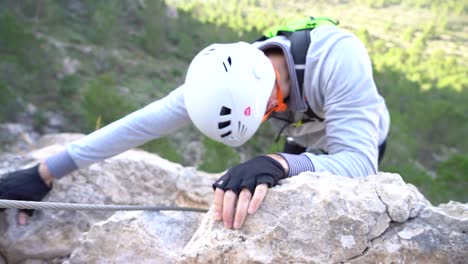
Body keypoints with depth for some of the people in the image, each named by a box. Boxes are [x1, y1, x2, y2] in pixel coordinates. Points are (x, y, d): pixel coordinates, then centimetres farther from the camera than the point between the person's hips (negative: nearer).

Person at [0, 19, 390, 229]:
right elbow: (146, 122, -32)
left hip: (363, 144, -3)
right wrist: (44, 173, -33)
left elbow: (358, 163, -52)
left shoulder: (339, 57, -46)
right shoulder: (230, 75, -31)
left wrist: (278, 165, -72)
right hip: (307, 142, 3)